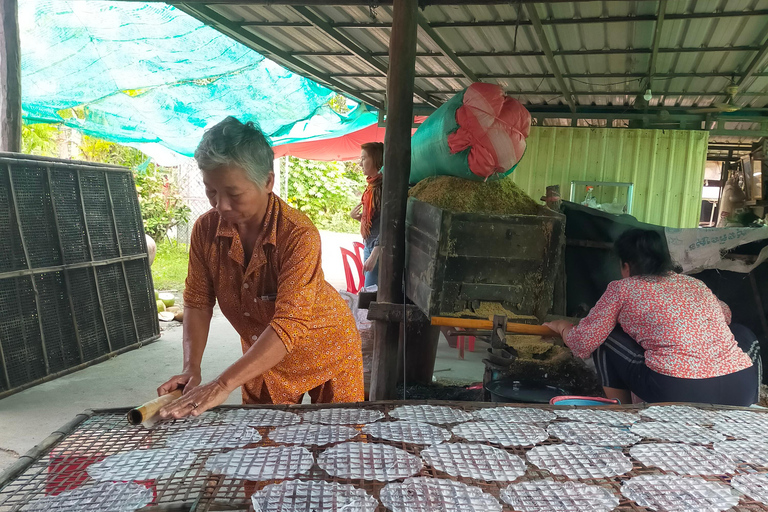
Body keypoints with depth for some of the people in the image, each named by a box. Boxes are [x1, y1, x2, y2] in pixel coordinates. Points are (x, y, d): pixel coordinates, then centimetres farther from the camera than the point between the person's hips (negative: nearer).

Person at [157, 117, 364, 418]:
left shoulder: (299, 235, -32)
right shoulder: (206, 230, -14)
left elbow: (290, 325, -38)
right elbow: (198, 302, -7)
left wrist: (222, 386, -42)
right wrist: (191, 368, -20)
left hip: (325, 349, -4)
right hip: (261, 356, 4)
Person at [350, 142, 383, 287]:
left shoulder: (382, 185, -16)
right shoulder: (372, 184, 13)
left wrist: (375, 255, -24)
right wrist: (356, 216, 0)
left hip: (378, 248, -9)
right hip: (369, 246, 9)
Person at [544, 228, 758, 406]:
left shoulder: (622, 288, 7)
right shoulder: (696, 284, 21)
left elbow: (583, 344, 6)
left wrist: (563, 327, 28)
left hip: (678, 393, -5)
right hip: (742, 391, 5)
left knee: (606, 339, 15)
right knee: (742, 333, 34)